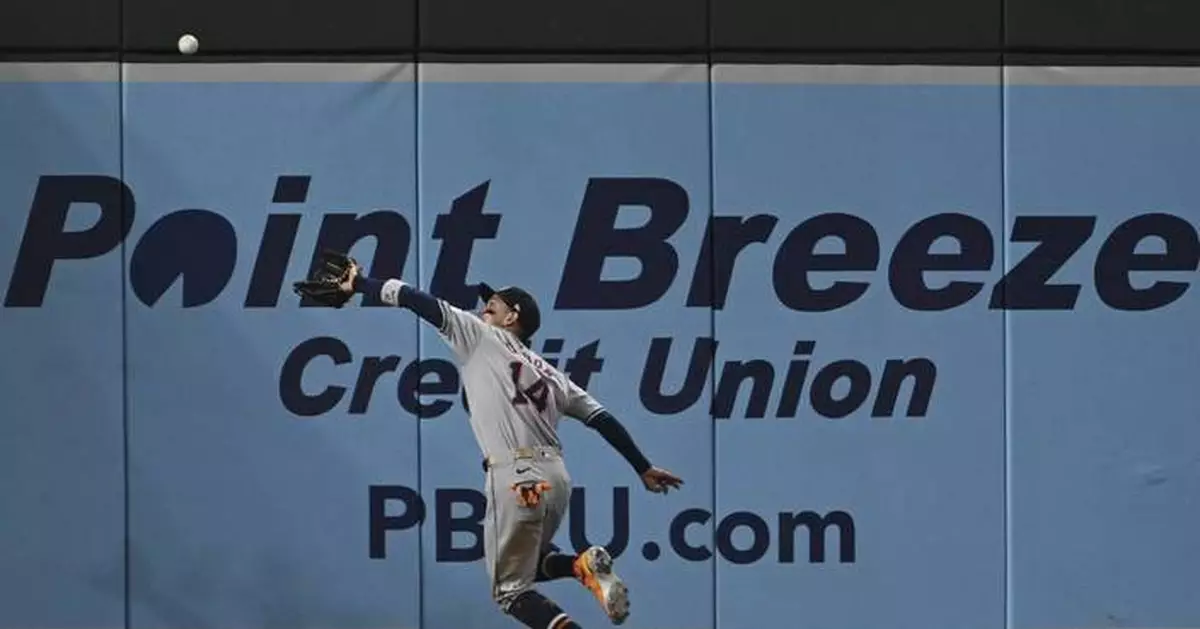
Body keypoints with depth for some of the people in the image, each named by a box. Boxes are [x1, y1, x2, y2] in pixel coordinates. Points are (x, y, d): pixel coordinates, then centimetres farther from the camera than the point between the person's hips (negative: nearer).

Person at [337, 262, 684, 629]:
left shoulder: (481, 337, 8)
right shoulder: (548, 374, 23)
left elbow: (423, 304, 5)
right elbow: (602, 419, 18)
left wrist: (360, 284, 13)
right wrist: (643, 469, 20)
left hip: (517, 479, -6)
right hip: (557, 476, 6)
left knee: (510, 589, 2)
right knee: (529, 563, 28)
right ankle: (584, 565, -3)